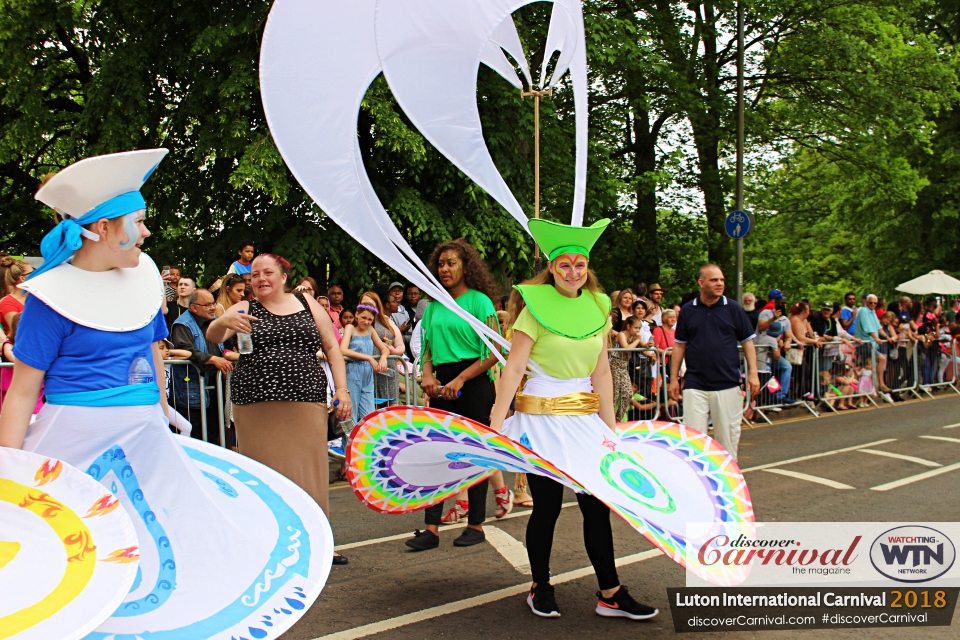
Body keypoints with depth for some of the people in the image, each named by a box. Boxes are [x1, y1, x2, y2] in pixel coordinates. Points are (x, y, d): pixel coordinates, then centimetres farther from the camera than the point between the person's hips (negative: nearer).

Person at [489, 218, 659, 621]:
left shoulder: (597, 308, 6)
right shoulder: (535, 306, -9)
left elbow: (601, 372, 10)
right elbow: (514, 368, -13)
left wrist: (610, 428, 9)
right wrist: (495, 426, -17)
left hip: (585, 418, 5)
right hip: (541, 418, -5)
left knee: (597, 505, 6)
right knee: (547, 506, 3)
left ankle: (611, 594, 17)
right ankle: (541, 589, 23)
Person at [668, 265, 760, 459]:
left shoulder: (733, 308, 3)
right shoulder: (688, 310, 5)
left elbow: (747, 341, 6)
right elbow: (679, 345, 9)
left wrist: (753, 373, -2)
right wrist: (673, 379, 7)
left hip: (728, 384, 0)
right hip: (695, 385, 0)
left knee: (727, 435, 6)